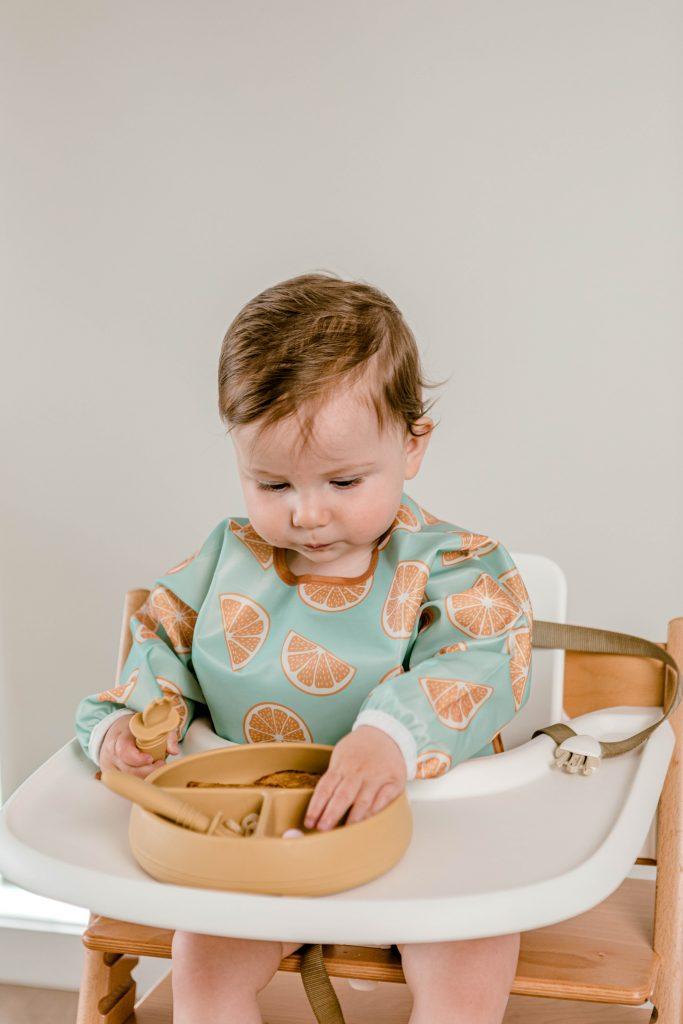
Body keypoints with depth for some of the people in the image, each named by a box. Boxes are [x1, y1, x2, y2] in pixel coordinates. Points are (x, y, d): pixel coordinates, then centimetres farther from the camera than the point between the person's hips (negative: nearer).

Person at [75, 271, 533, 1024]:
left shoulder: (455, 568, -10)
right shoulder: (229, 559, 2)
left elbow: (476, 670, -25)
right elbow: (164, 644, 11)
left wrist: (393, 736, -45)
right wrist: (125, 720, -11)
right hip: (258, 833, 3)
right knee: (202, 963, -11)